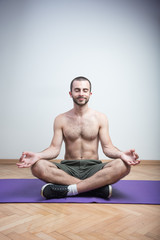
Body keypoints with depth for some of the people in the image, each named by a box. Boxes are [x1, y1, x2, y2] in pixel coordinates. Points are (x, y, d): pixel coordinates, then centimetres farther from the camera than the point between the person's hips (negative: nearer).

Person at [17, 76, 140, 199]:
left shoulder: (100, 118, 5)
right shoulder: (61, 119, 7)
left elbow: (107, 147, 0)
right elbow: (55, 148, 1)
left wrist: (121, 154, -22)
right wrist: (37, 155, -20)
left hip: (93, 168, 0)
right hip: (68, 169, 1)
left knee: (123, 166, -30)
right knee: (38, 166, -29)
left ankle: (69, 190, -29)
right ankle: (97, 186, -26)